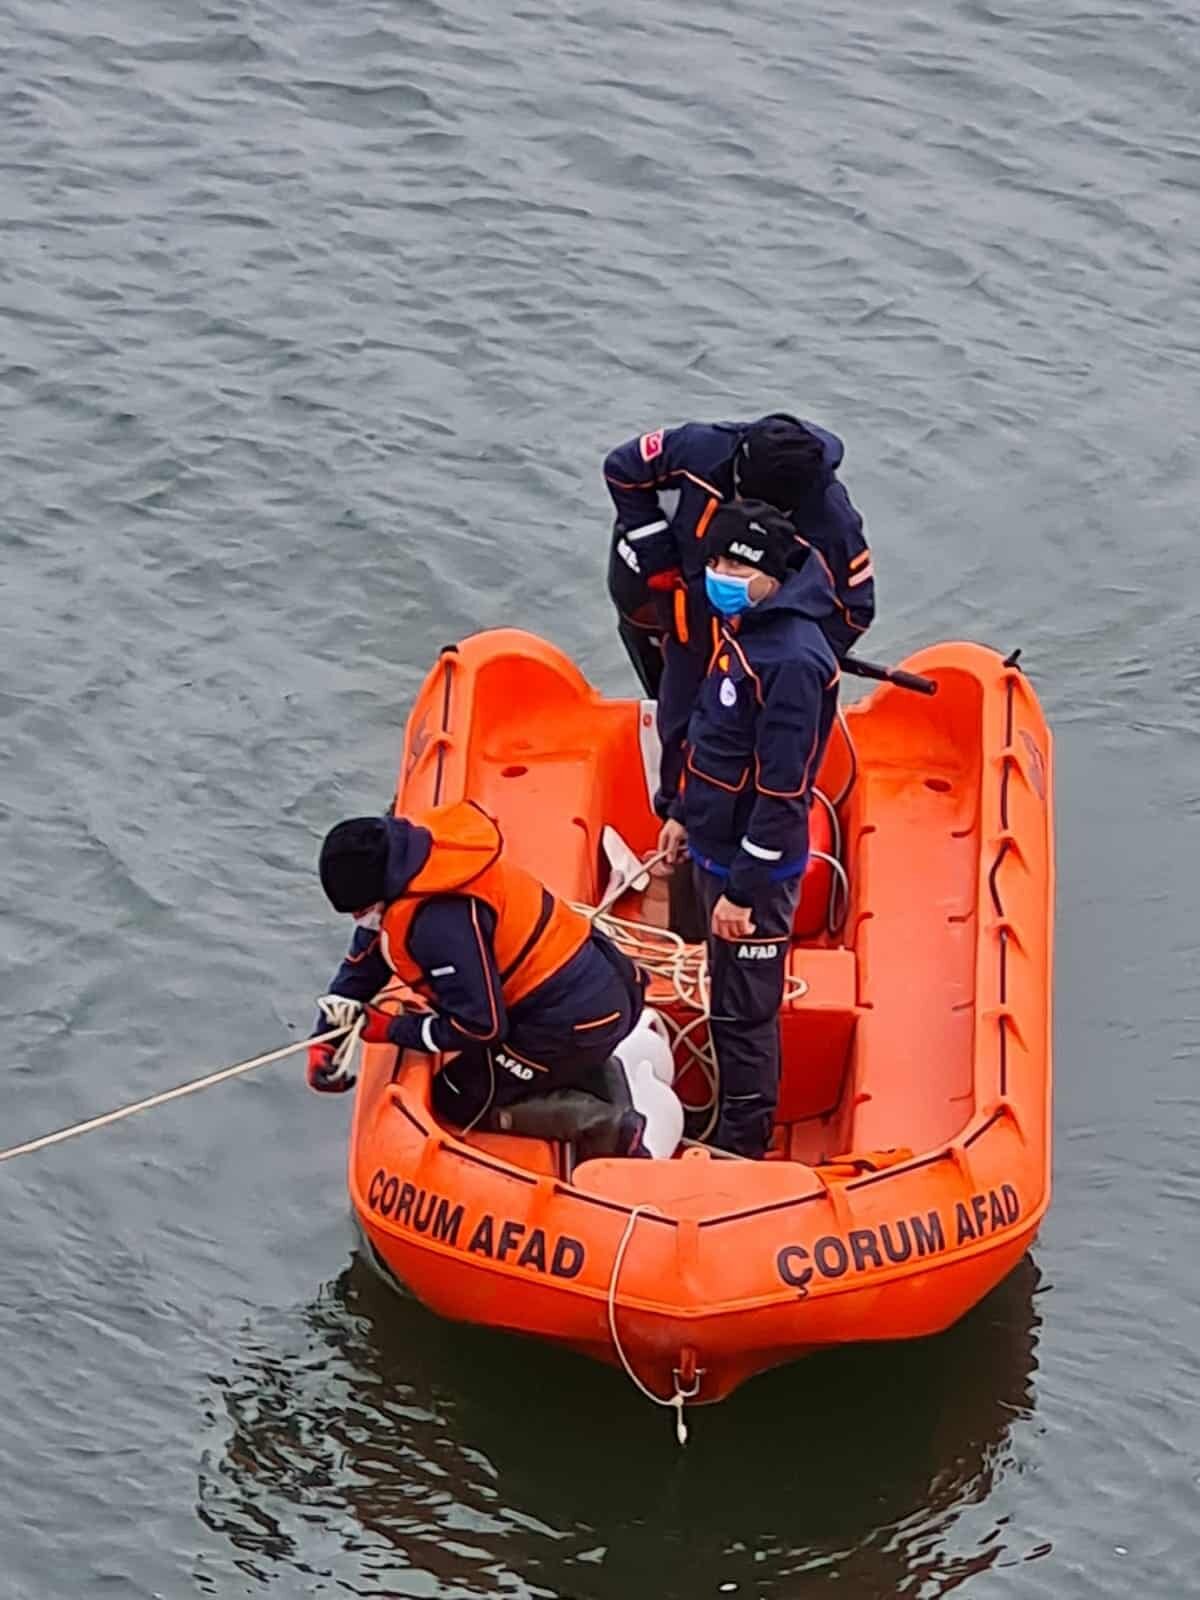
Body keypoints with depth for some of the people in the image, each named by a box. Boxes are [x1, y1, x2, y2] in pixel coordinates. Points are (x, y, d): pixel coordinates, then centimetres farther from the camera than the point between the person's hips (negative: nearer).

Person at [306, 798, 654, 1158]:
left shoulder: (441, 919, -27)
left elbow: (480, 1025, -21)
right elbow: (361, 965, 14)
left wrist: (392, 1030, -9)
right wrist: (324, 1042, 7)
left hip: (575, 1021, -10)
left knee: (458, 1103, 3)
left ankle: (601, 1124, -7)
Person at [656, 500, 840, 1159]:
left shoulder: (792, 660, -28)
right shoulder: (744, 628, 3)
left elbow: (782, 792, -26)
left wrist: (744, 889, -22)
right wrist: (685, 813, 24)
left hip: (755, 864, -10)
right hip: (717, 847, 10)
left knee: (743, 1010, 2)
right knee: (728, 998, 22)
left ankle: (741, 1144, 15)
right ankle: (733, 1113, 37)